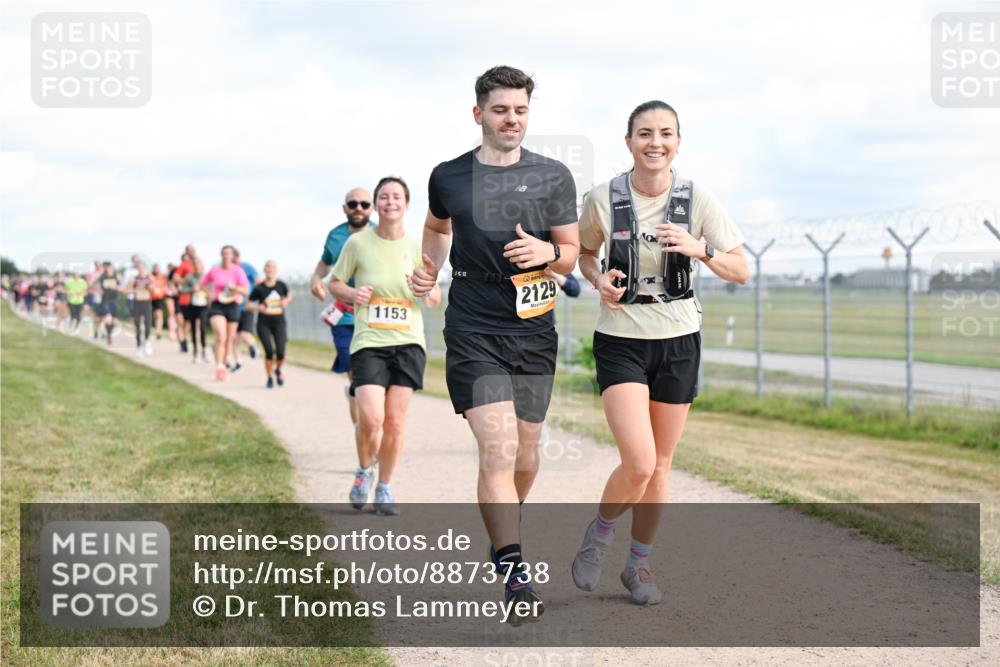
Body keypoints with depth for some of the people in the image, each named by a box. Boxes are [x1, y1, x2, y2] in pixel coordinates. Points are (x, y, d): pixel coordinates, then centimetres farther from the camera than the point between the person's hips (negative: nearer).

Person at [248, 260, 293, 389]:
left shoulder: (281, 286, 1)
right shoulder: (259, 288, -5)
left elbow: (289, 295, 22)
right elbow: (248, 305, 3)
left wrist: (286, 301, 1)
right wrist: (258, 307, -16)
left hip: (279, 322, 1)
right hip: (263, 324, -1)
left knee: (280, 352, -9)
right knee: (269, 352, -12)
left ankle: (278, 370, 24)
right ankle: (270, 377, 10)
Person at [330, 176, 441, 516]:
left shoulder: (417, 246, 3)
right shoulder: (358, 243, -1)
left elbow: (436, 297, 12)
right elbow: (334, 283, 10)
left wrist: (426, 291, -11)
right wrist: (352, 293, -11)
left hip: (408, 343, 2)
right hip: (368, 342, -2)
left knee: (395, 420, 1)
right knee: (370, 418, -15)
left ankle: (385, 489, 19)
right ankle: (364, 471, 15)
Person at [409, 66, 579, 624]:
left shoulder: (553, 176, 2)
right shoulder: (449, 177, 4)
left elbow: (572, 253, 6)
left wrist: (547, 252, -16)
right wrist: (430, 269, 9)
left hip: (534, 333, 2)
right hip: (474, 333, -2)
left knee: (524, 454, 11)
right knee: (498, 451, -16)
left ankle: (504, 530, 42)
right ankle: (515, 576, -16)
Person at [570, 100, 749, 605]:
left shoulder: (697, 199, -5)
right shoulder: (603, 199, -7)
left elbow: (741, 271, -2)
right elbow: (584, 251, 13)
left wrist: (699, 250, -20)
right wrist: (598, 280, -8)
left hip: (678, 340, 2)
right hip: (621, 340, -2)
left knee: (659, 466, 9)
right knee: (638, 464, -16)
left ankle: (639, 564, 28)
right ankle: (598, 535, 13)